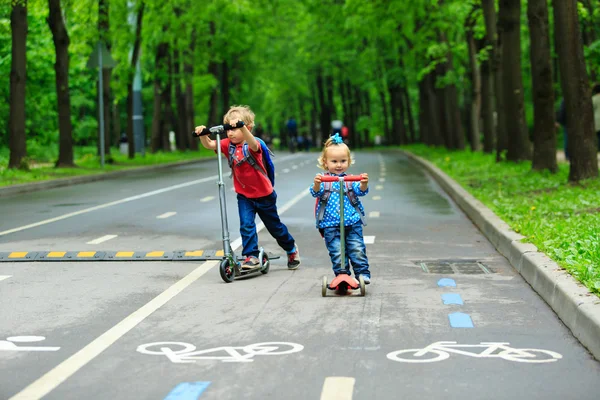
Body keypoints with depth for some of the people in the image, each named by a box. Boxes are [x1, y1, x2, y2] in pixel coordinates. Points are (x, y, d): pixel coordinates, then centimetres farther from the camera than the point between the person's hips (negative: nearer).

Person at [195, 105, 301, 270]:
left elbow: (253, 145, -46)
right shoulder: (229, 144, -6)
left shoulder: (253, 144, -21)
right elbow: (209, 145, -18)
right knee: (246, 225, -14)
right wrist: (203, 134, -40)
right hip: (244, 195, 4)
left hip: (264, 194, -4)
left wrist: (242, 127, -63)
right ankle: (251, 256, -7)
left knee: (274, 226, 13)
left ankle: (291, 248, 35)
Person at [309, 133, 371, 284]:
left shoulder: (351, 180, 8)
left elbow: (360, 191, -5)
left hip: (352, 222, 1)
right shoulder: (324, 180, 4)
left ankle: (362, 273, 5)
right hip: (331, 225, -1)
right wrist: (316, 184, -34)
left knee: (357, 250, -4)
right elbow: (316, 192, -11)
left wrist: (364, 183, -28)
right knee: (337, 252, -3)